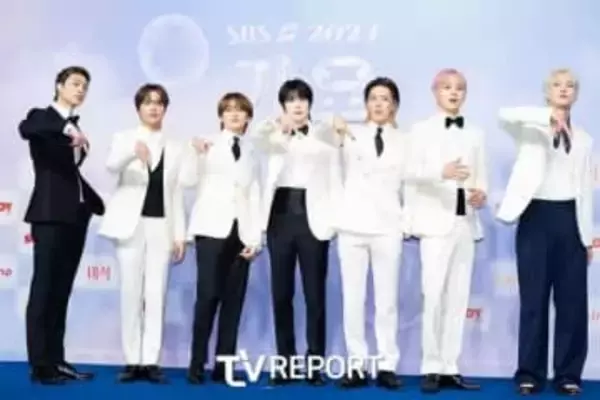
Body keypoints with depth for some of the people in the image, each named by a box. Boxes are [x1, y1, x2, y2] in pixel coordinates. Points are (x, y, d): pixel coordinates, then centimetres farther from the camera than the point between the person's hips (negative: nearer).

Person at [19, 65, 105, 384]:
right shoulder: (41, 117, -1)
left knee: (61, 292, 8)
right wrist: (66, 128, -38)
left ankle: (57, 361, 12)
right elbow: (25, 129, -26)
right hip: (50, 215, -7)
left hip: (75, 217, 7)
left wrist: (102, 206, 19)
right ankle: (40, 366, -1)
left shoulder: (75, 127, 17)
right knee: (43, 289, -5)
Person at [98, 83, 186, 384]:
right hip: (131, 224, -2)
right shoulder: (124, 138, 5)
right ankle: (132, 361, 6)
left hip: (161, 226, 2)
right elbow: (111, 166, -18)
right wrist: (134, 152, -39)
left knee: (156, 294, -1)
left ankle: (151, 362, 1)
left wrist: (180, 234, 4)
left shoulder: (175, 148, 12)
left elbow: (177, 194, 11)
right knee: (131, 293, 0)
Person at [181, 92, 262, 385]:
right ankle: (197, 365, -1)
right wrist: (196, 153, -23)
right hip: (212, 228, -4)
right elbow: (188, 180, -7)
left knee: (234, 299, 2)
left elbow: (254, 196, 12)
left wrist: (255, 237, 5)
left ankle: (224, 365, 7)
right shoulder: (208, 144, 5)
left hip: (241, 231, 4)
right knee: (208, 295, -10)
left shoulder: (252, 152, 15)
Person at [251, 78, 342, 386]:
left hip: (312, 219, -2)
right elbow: (257, 137, -13)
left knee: (314, 294, -1)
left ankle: (315, 364, 6)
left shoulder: (324, 137, 8)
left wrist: (332, 220, -6)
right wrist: (275, 124, -34)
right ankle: (285, 363, 12)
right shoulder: (275, 137, 11)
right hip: (280, 216, 2)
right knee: (281, 294, 4)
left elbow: (335, 181, 6)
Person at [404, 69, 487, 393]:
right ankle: (431, 369, -4)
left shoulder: (475, 134, 18)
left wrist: (481, 193, -9)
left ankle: (449, 369, 9)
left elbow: (481, 176, 14)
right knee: (434, 295, -12)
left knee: (458, 298, 4)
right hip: (437, 221, -4)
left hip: (466, 223, 4)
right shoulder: (422, 130, 6)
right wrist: (442, 172, -28)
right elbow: (412, 171, -9)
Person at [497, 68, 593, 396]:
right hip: (537, 216, -3)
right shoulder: (532, 129, 5)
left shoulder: (584, 140, 16)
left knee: (572, 301, 4)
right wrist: (547, 115, -28)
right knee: (533, 299, 0)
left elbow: (587, 190, 14)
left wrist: (588, 236, 10)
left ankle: (568, 373, 14)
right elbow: (504, 115, -18)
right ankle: (530, 372, 9)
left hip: (570, 219, 3)